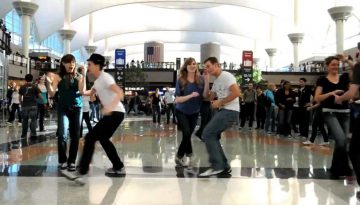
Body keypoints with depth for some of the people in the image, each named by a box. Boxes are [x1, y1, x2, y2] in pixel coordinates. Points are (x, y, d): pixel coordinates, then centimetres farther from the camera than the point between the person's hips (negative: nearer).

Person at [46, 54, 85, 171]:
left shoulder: (79, 77, 3)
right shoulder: (58, 77, -1)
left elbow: (82, 91, -10)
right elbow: (52, 94, -6)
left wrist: (84, 75, -15)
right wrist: (48, 82, -23)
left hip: (77, 108, 2)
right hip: (63, 109, -2)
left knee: (75, 136, 4)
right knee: (62, 135, -14)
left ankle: (71, 161, 14)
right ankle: (62, 161, 2)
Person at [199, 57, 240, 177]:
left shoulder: (226, 76, -10)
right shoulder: (216, 81, 19)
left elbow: (236, 93, -21)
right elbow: (209, 97, 18)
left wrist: (220, 102, -15)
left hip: (230, 111, -10)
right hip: (224, 111, 10)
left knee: (207, 134, -14)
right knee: (212, 137, 10)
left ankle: (217, 166, -10)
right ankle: (224, 166, 15)